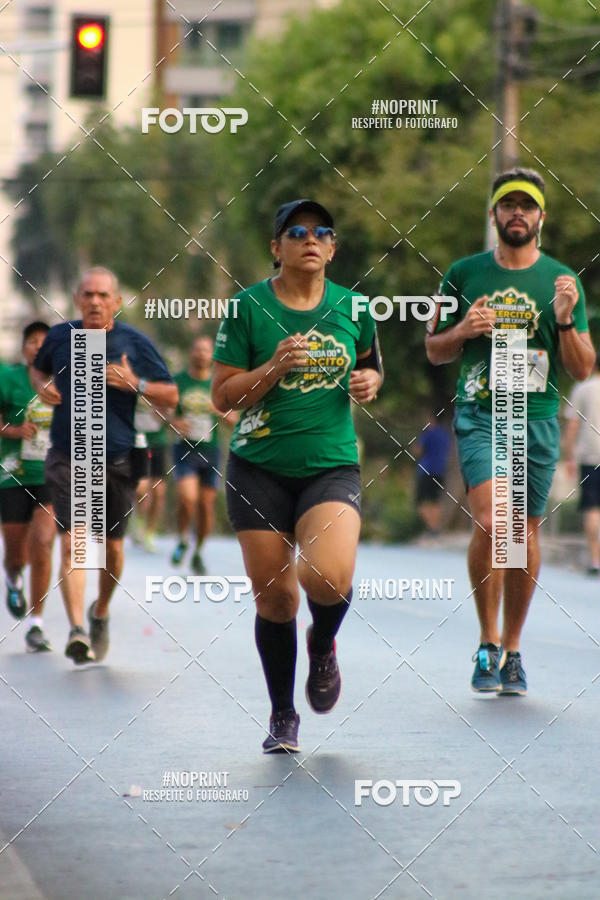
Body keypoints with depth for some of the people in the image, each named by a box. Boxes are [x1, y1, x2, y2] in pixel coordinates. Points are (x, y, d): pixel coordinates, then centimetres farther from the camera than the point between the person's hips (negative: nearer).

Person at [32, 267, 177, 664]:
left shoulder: (136, 343, -2)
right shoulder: (60, 336, 2)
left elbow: (171, 396, 2)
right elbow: (39, 369, 24)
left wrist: (136, 384, -16)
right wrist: (43, 387, 1)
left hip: (118, 461, 1)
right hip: (68, 458, 0)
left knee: (111, 546, 12)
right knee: (72, 543, -16)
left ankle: (101, 611, 39)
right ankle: (77, 629, -24)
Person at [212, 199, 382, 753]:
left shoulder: (352, 308, 5)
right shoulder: (248, 307, -2)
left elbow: (370, 364, 24)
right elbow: (223, 396, -2)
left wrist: (369, 383, 1)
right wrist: (275, 366, -17)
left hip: (332, 466, 0)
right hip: (259, 469, 0)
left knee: (329, 577, -23)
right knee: (274, 597, 1)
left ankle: (323, 644, 13)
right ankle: (282, 717, 22)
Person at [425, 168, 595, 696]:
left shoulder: (562, 281, 5)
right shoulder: (463, 275, 6)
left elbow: (583, 370, 4)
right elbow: (435, 351, 13)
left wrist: (564, 320, -13)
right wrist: (463, 331, -7)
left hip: (537, 419, 1)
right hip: (478, 414, -1)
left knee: (525, 533, 5)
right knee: (489, 522, -19)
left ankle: (512, 649, 21)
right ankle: (488, 643, -6)